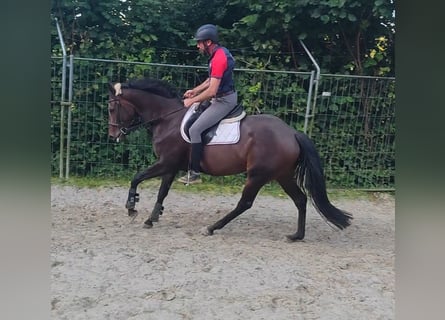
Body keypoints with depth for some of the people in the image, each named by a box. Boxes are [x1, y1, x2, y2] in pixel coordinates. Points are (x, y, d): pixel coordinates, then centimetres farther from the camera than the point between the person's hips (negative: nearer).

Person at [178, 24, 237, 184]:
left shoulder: (218, 58, -24)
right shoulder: (219, 53, 9)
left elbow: (212, 91, -26)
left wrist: (192, 101, -14)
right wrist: (194, 91, 16)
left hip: (224, 100, -11)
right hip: (224, 97, 11)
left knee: (194, 129, -15)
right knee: (197, 114, 26)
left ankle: (195, 172, -9)